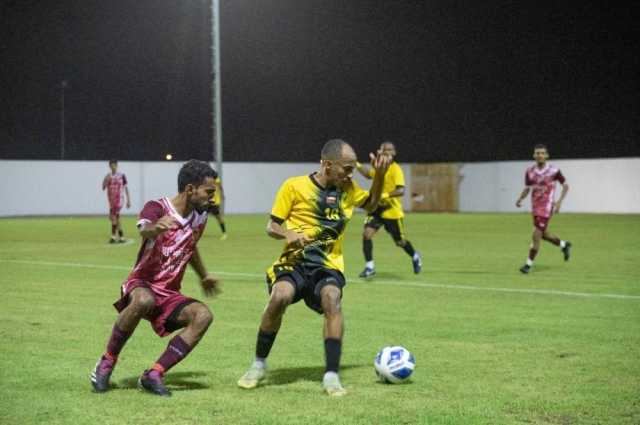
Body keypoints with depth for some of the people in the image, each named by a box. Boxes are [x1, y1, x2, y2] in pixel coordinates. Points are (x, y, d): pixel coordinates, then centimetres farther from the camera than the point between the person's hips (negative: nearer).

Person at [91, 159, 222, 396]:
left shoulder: (200, 217, 6)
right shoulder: (156, 208, -14)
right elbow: (144, 231, -38)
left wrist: (204, 276, 40)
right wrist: (155, 228, -62)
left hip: (170, 294, 6)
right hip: (142, 285, -6)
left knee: (203, 315, -24)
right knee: (144, 301, -41)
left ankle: (153, 375, -22)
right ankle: (107, 363, -19)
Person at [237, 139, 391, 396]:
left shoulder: (348, 190, 10)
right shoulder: (295, 186, -3)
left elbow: (371, 204, 30)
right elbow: (272, 226, 2)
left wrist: (380, 175, 13)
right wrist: (288, 234, -21)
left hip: (329, 266, 2)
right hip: (295, 262, -2)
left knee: (332, 299, -32)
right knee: (280, 296, -33)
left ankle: (331, 375, -29)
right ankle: (259, 365, -10)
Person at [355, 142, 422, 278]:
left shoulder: (396, 170, -14)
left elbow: (401, 191, -25)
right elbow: (369, 174, 31)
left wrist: (385, 195, -36)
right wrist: (358, 165, 22)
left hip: (392, 211, -5)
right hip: (377, 208, 5)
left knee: (400, 241, 9)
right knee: (367, 233, -14)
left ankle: (415, 257, 40)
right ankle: (369, 267, -6)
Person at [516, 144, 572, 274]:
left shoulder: (553, 171, -10)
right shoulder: (530, 172, 2)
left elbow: (565, 186, -1)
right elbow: (527, 188, 11)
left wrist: (559, 202, -12)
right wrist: (520, 199, -8)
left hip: (546, 207, -6)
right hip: (535, 207, 6)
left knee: (536, 235, -11)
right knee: (543, 234, 18)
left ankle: (529, 264, -1)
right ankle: (564, 245, 44)